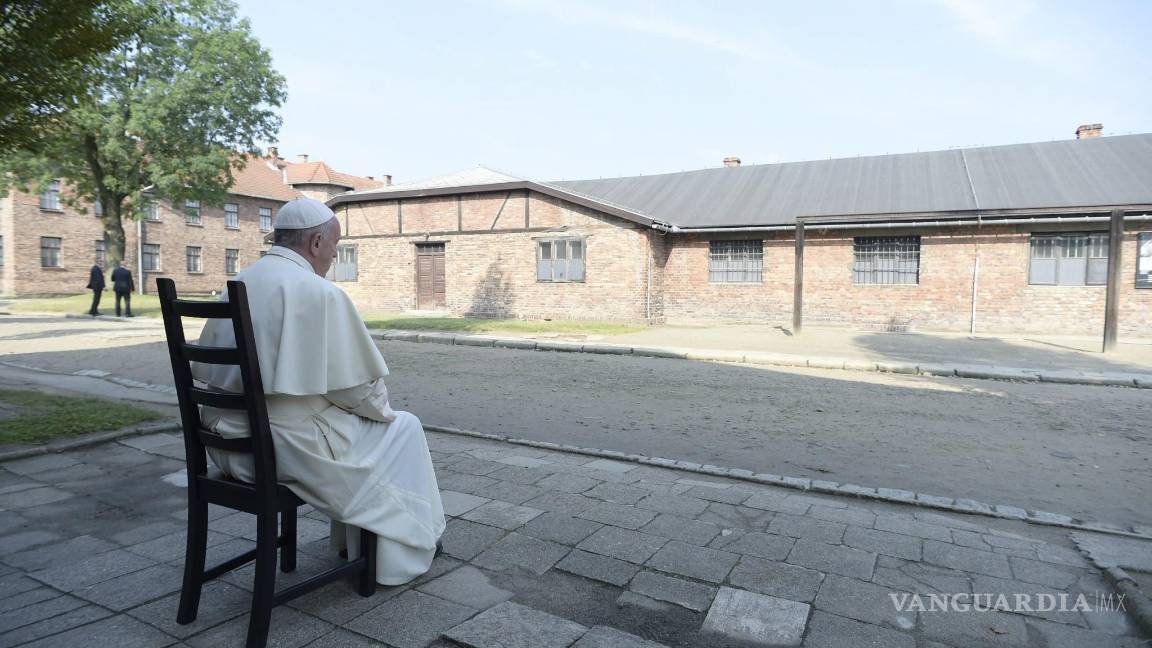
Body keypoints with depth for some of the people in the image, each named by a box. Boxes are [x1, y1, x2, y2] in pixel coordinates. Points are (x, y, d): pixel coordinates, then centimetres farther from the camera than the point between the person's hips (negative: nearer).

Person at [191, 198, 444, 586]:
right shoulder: (320, 293, -18)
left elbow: (214, 372, 15)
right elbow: (359, 385, -15)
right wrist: (381, 409, 8)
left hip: (228, 445, 9)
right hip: (289, 449, -8)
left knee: (352, 420, 30)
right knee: (403, 429, 13)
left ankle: (350, 540, 41)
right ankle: (402, 551, 25)